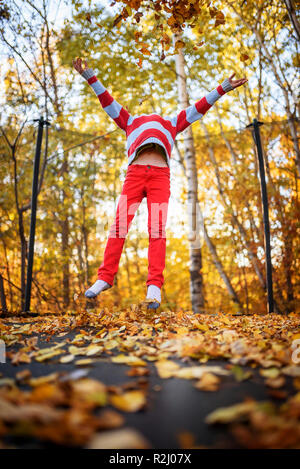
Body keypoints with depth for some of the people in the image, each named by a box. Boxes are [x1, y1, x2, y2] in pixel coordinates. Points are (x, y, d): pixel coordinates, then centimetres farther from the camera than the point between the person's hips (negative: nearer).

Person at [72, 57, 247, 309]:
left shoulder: (171, 123, 38)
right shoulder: (130, 121, 36)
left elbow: (198, 108, 36)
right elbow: (108, 102, 32)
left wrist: (222, 89, 33)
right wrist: (90, 77, 26)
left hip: (160, 176, 0)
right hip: (134, 174, 0)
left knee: (157, 229, -16)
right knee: (119, 225, -14)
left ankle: (155, 285, -24)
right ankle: (105, 277, -12)